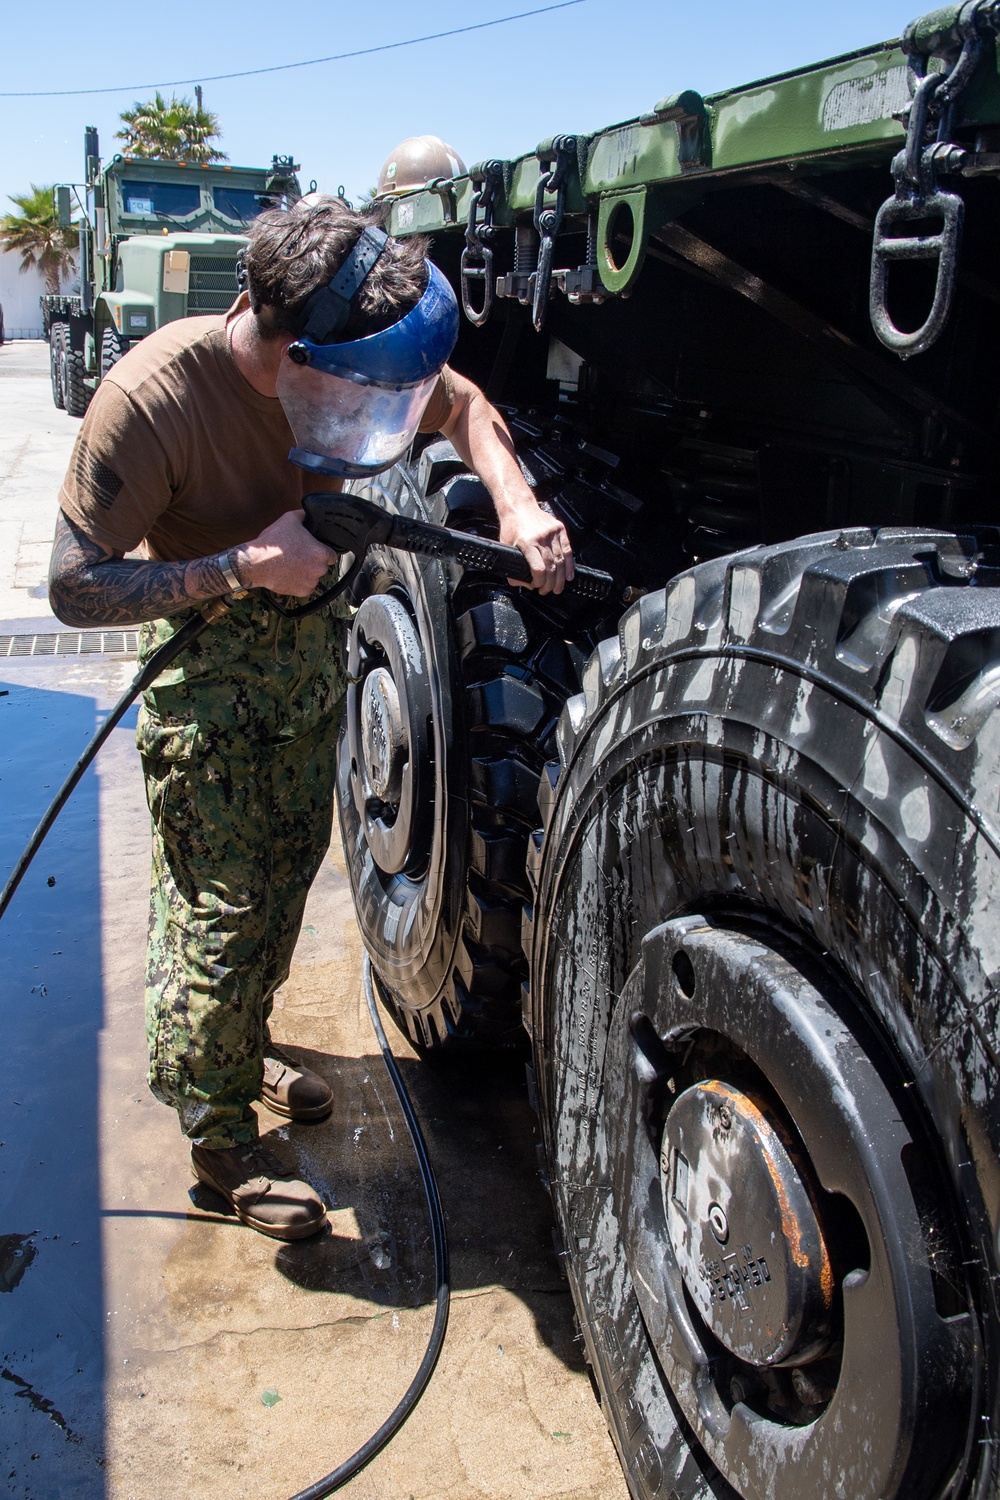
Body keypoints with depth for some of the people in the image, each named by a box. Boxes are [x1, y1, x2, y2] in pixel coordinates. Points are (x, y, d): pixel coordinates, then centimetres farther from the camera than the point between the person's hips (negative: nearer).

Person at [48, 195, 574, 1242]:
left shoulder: (353, 364, -14)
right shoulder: (150, 398, -30)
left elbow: (464, 407, 5)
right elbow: (76, 586, -25)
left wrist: (516, 506, -13)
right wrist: (241, 568, -33)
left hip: (311, 640, 6)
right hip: (205, 671, -6)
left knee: (288, 871, 16)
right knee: (217, 909, -4)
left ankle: (245, 1047, 40)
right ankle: (217, 1139, 16)